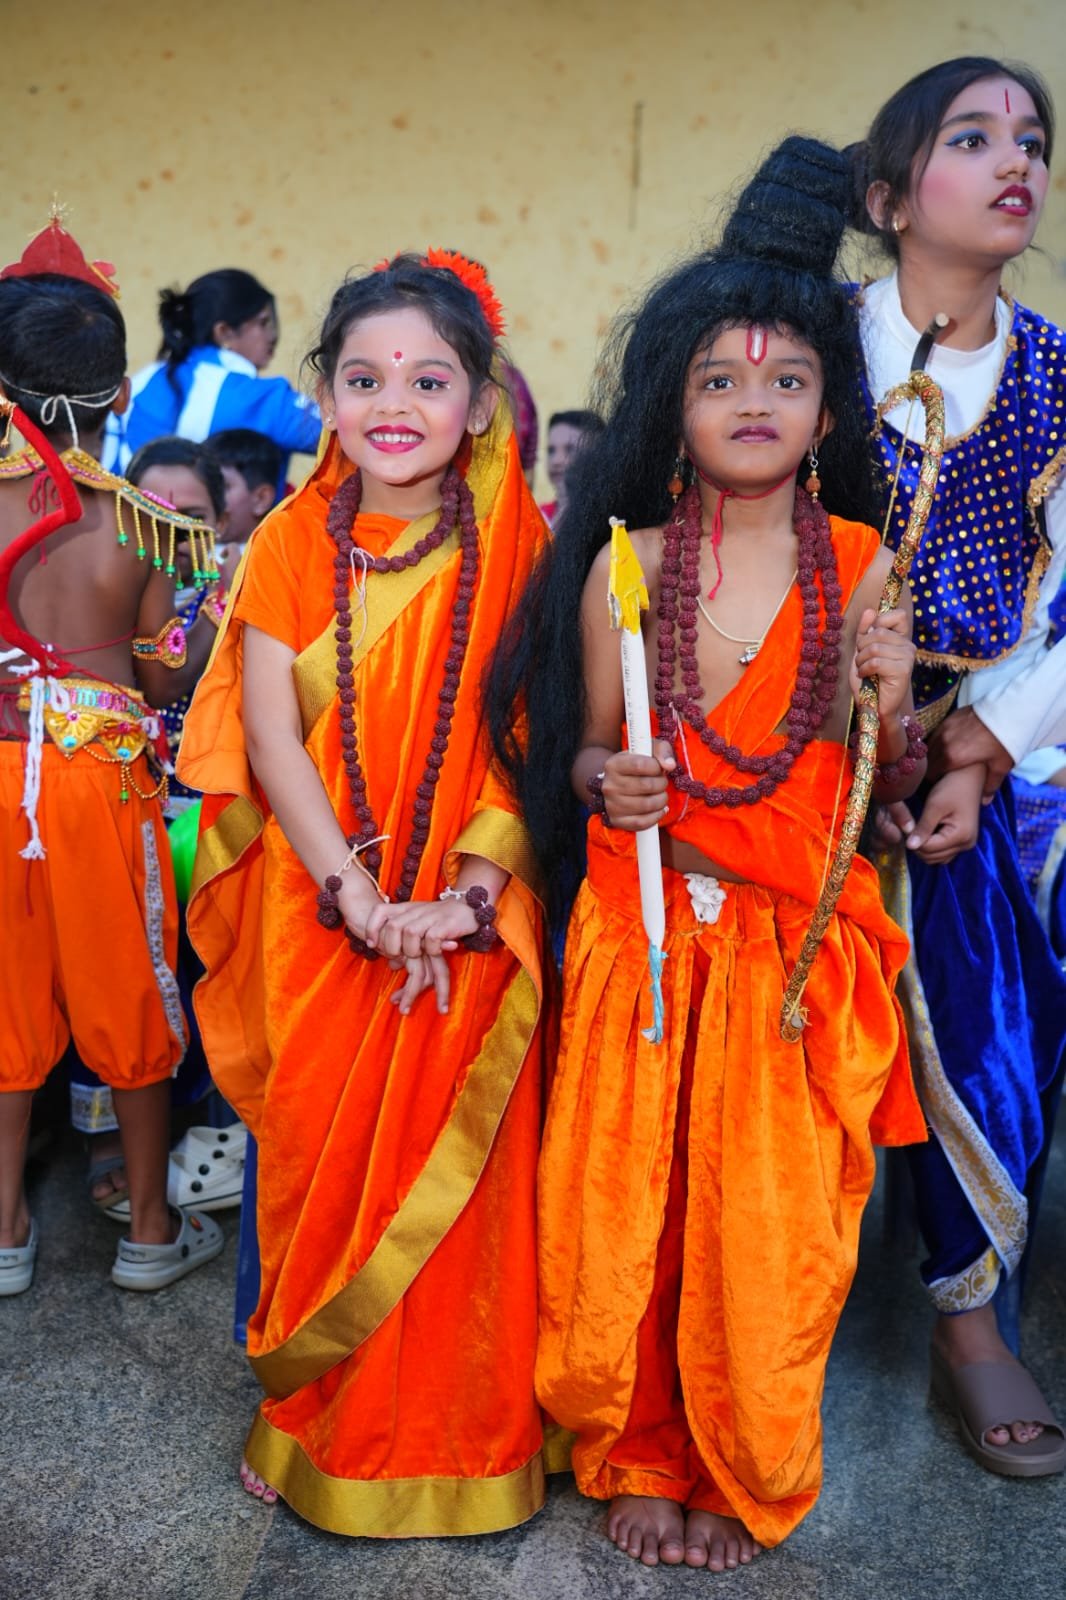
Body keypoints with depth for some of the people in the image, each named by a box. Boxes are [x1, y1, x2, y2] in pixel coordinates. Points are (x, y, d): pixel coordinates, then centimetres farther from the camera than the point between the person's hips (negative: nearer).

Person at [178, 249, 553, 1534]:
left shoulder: (515, 550, -3)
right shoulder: (290, 545, 1)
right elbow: (270, 737, -6)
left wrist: (464, 898, -20)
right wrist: (362, 899, -16)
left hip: (470, 929, -1)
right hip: (318, 917, 2)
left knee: (450, 1175, 4)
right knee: (318, 1161, 10)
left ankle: (455, 1432, 26)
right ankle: (320, 1412, 32)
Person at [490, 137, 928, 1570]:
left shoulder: (865, 568, -2)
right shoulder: (623, 566, -3)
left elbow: (891, 789, 3)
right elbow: (585, 752, 7)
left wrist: (895, 701, -16)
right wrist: (603, 783, -15)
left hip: (800, 944, 0)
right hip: (648, 933, 0)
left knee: (770, 1226, 9)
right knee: (631, 1211, 8)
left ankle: (746, 1474, 36)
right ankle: (642, 1456, 35)